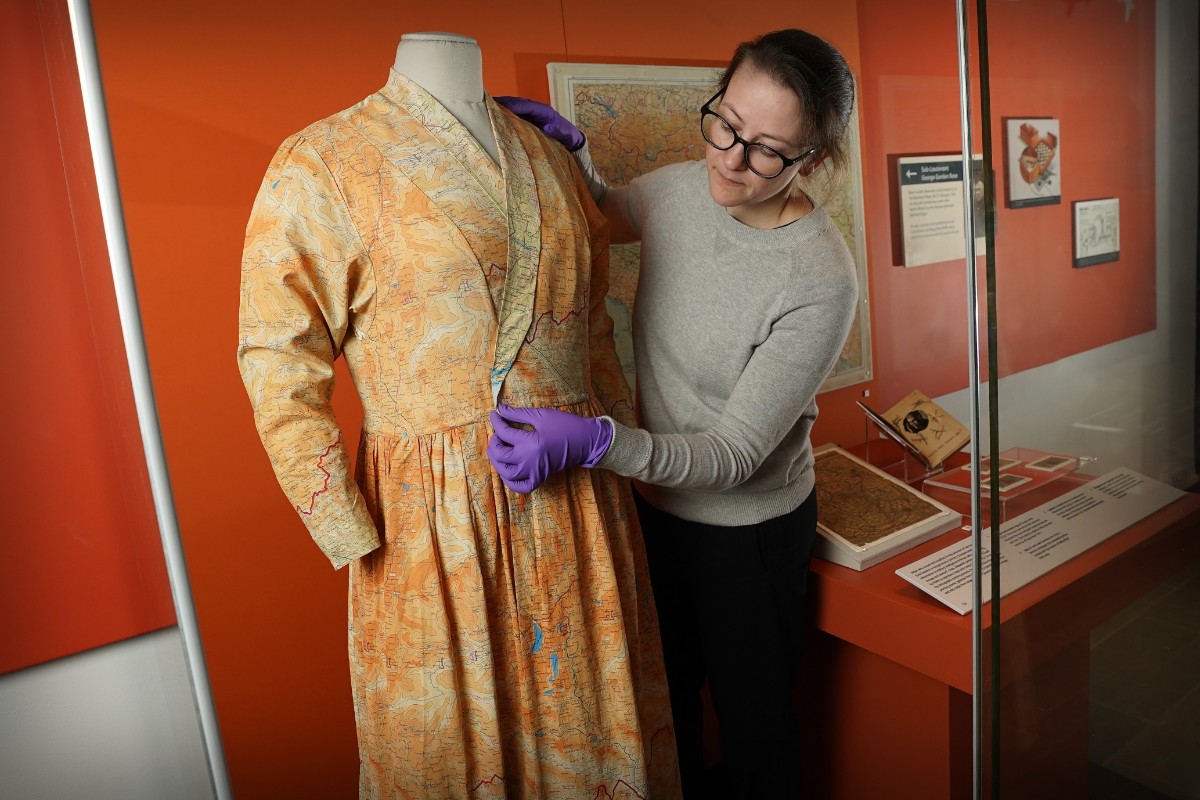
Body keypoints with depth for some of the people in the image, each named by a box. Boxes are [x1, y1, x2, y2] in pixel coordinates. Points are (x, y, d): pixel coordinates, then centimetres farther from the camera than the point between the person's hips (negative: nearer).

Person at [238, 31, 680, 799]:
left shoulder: (550, 157, 11)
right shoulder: (321, 165, -7)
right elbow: (281, 366, -10)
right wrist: (351, 537, -13)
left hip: (580, 497, 5)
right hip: (436, 511, -4)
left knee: (588, 712, 20)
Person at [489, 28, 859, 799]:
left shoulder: (821, 283, -28)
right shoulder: (679, 189, -10)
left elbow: (736, 454, -26)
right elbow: (608, 215, 14)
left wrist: (594, 441, -39)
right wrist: (570, 151, -6)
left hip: (750, 528, -6)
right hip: (657, 506, 6)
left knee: (752, 711, 19)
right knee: (664, 702, 26)